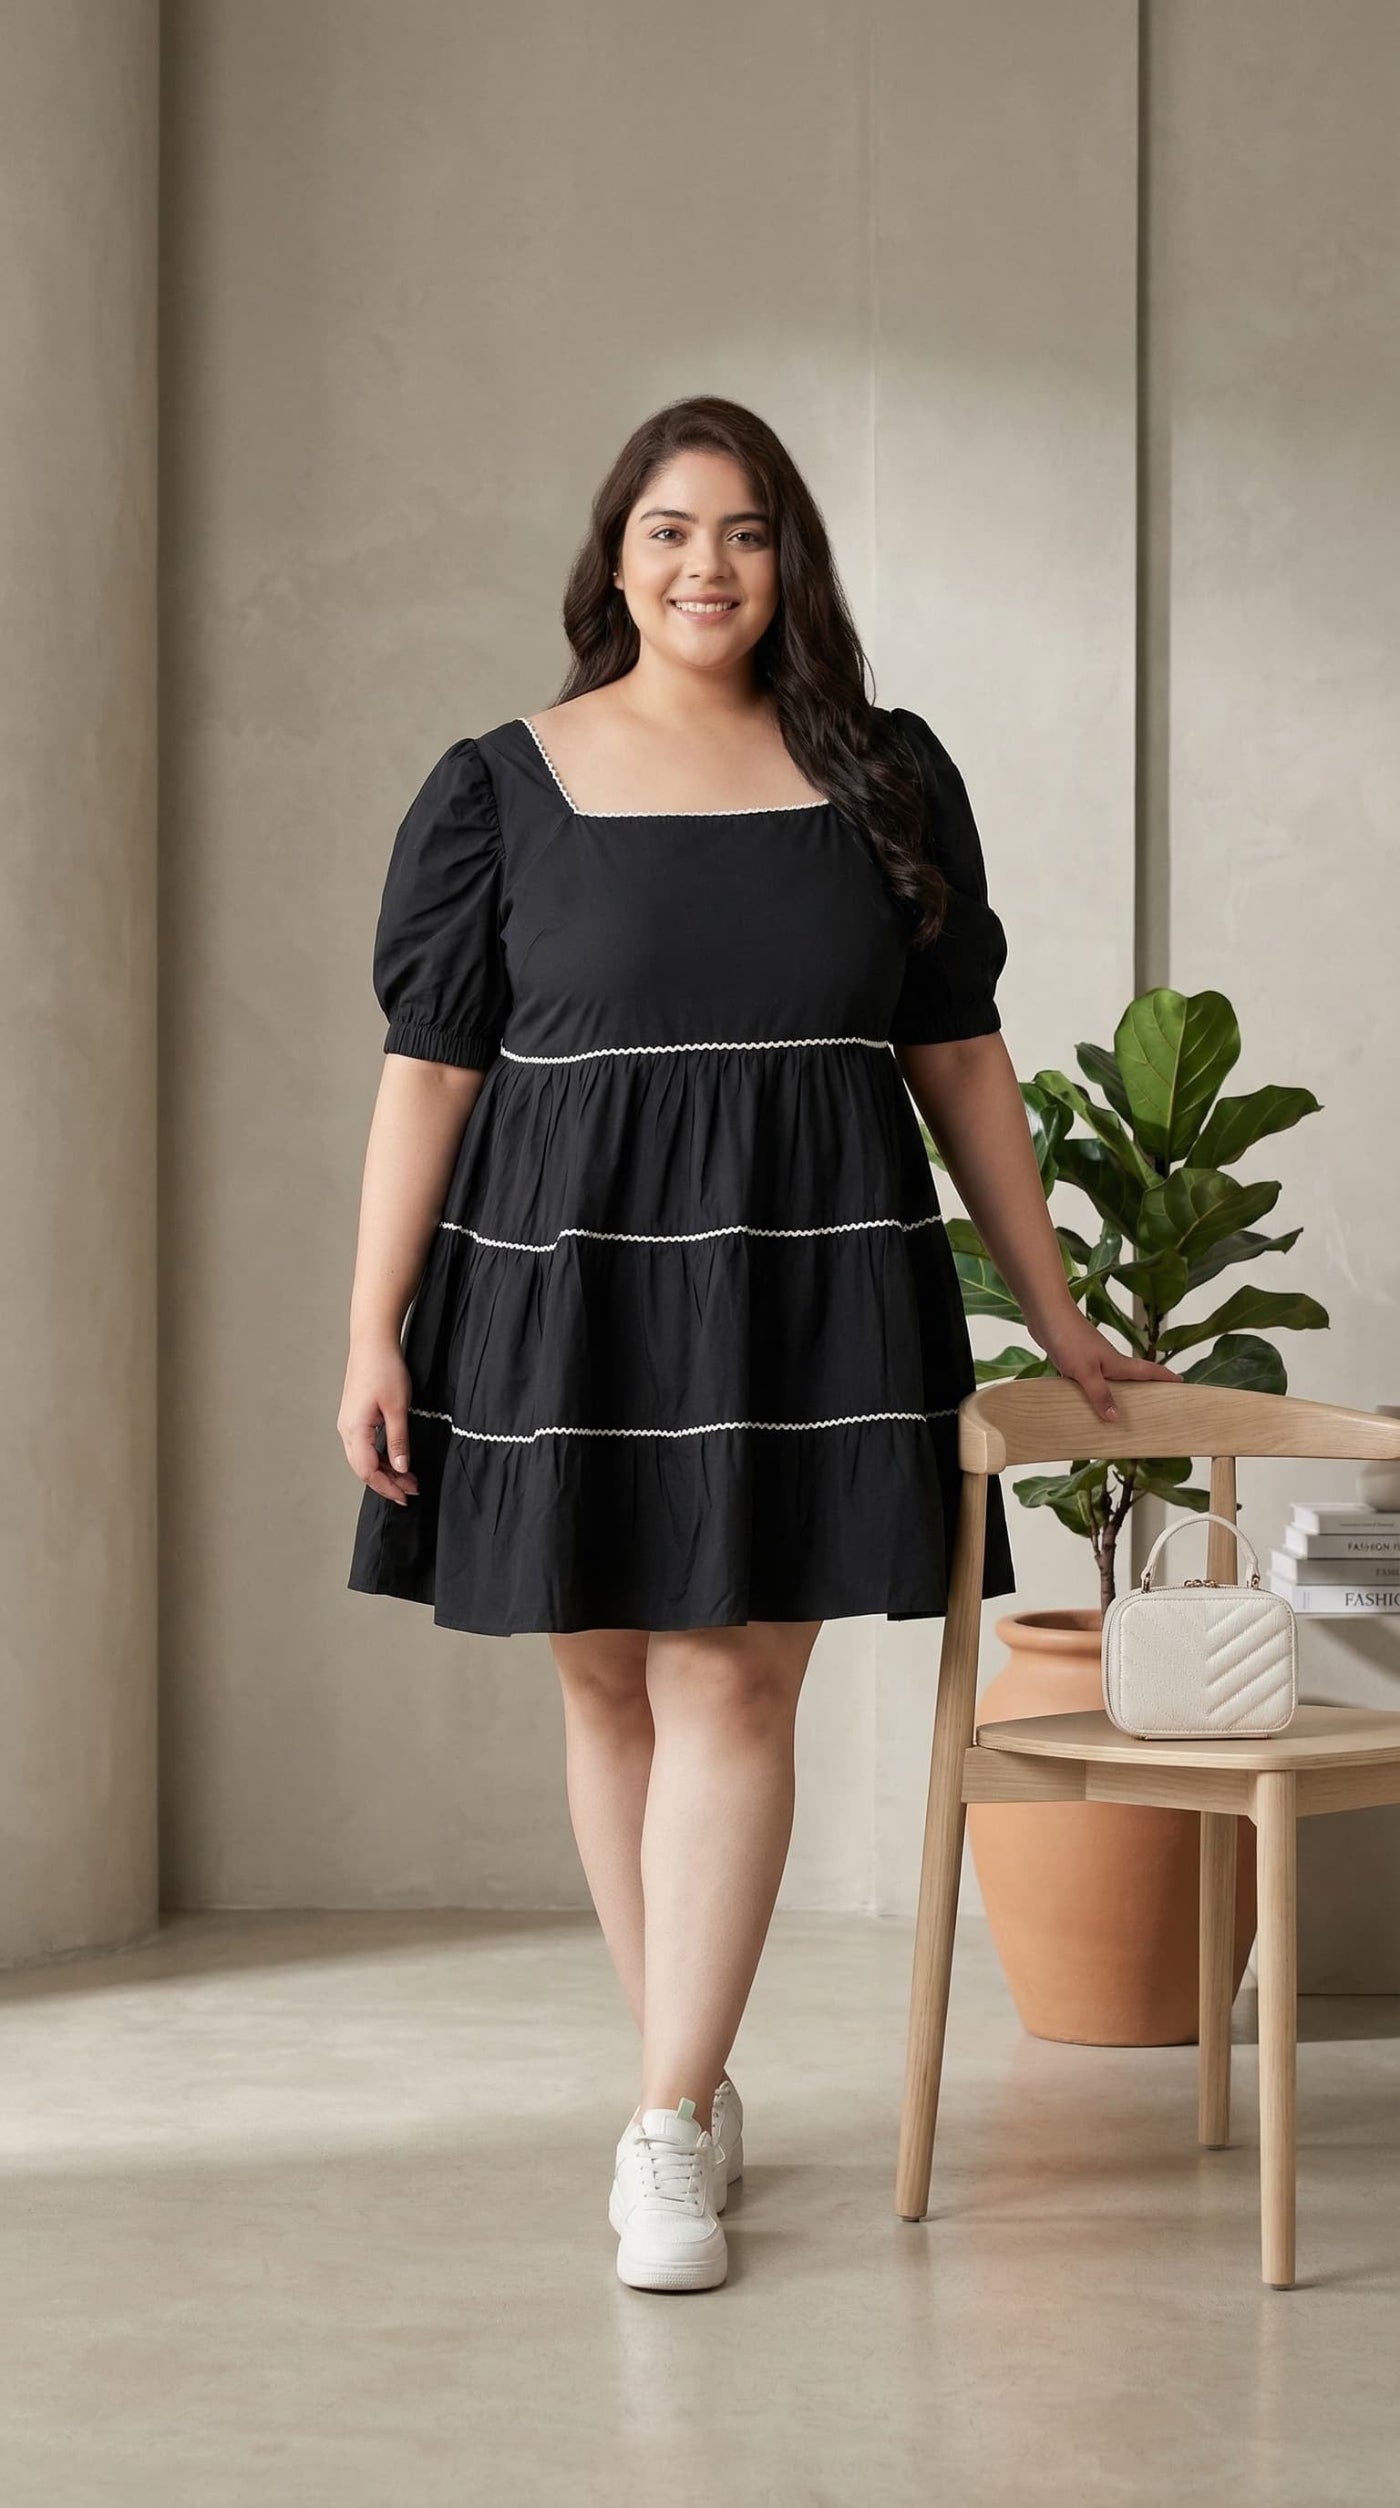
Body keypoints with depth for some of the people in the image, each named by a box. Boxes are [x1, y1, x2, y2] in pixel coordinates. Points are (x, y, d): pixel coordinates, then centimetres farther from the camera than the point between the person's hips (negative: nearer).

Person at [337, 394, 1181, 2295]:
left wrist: (1053, 1312, 13)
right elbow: (430, 1072, 2)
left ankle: (670, 2130, -3)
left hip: (806, 1280, 0)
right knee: (607, 1685, 6)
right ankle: (695, 2078, 21)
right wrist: (373, 1333, -4)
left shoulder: (888, 778, 8)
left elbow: (961, 1060, 12)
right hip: (566, 1274, 0)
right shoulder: (499, 790, 4)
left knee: (732, 1685, -6)